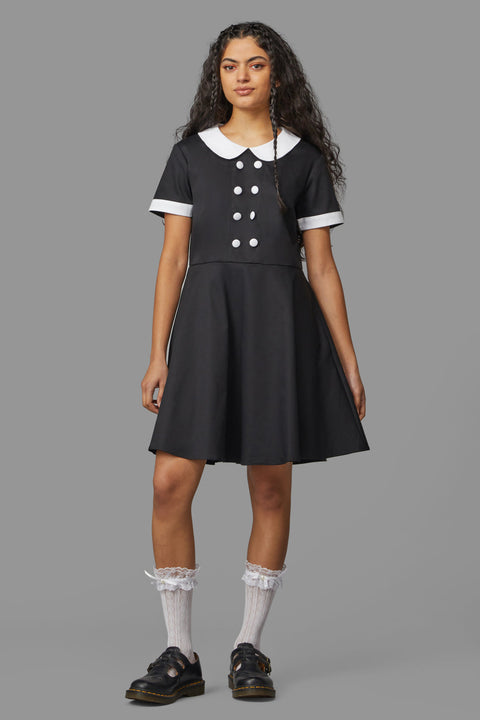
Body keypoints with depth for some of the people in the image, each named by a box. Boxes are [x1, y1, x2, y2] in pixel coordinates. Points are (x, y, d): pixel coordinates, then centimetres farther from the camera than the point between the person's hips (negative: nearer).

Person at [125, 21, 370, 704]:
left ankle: (250, 647, 16)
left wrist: (349, 363, 6)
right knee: (171, 482, -9)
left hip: (282, 322, 0)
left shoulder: (304, 158, 9)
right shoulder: (191, 153, 11)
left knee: (272, 488, 2)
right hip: (205, 319, 0)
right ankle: (180, 653, 4)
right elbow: (172, 259, 7)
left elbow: (322, 266, 9)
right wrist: (157, 355, 1)